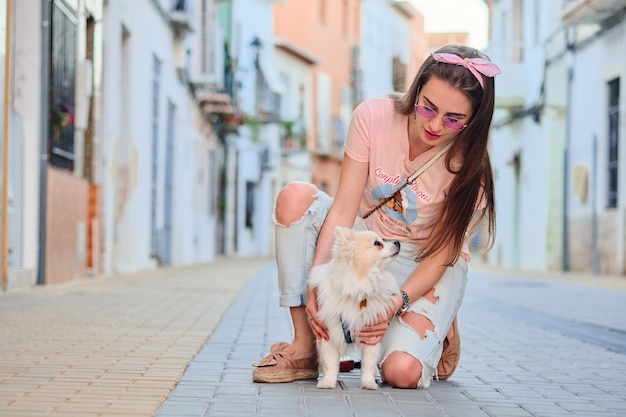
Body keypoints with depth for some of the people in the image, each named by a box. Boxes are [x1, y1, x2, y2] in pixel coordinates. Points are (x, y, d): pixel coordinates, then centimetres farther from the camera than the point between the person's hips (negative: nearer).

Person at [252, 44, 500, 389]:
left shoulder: (468, 166, -20)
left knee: (401, 372, -28)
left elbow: (440, 255, -17)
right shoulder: (374, 117, -17)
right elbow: (344, 208, -19)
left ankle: (437, 332, 12)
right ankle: (304, 348, -21)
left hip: (425, 267, -3)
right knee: (295, 197, -26)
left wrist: (397, 302, -34)